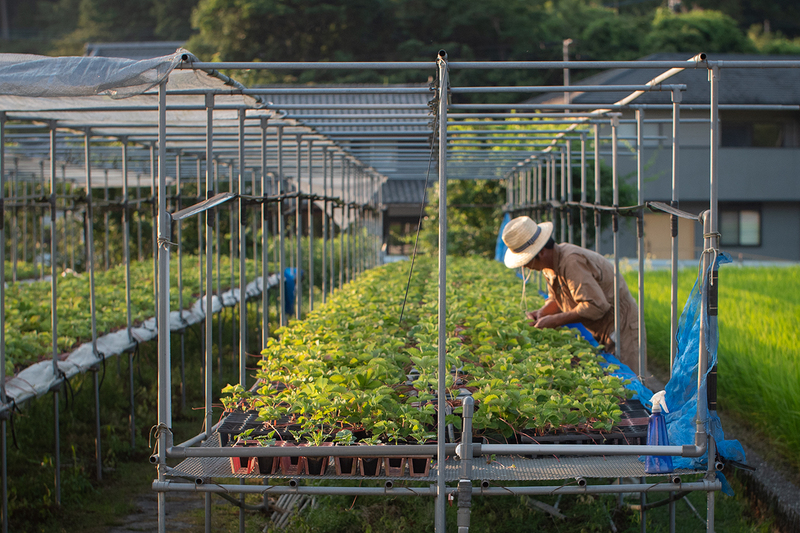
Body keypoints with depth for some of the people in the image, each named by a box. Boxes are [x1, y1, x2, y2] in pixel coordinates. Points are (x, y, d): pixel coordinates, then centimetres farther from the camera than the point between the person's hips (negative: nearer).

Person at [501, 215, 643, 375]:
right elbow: (556, 299, 21)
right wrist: (542, 312, -2)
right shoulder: (550, 265, 4)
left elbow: (596, 305, -31)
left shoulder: (571, 262, -27)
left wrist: (556, 320, -24)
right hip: (600, 333, 10)